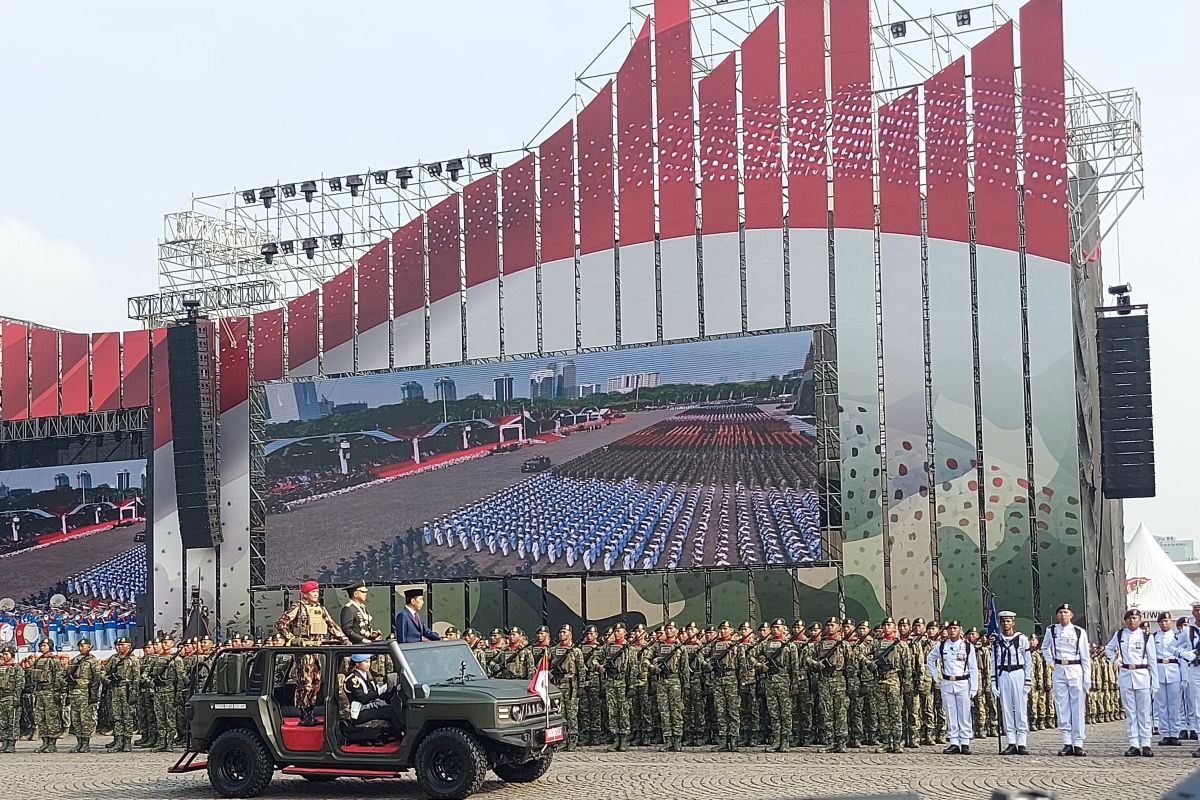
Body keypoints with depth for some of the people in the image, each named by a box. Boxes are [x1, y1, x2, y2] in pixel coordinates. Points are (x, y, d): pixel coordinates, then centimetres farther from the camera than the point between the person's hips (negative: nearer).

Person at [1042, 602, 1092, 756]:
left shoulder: (1079, 632, -2)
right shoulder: (1051, 631, 6)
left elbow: (1086, 657, 0)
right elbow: (1045, 648, 26)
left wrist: (1087, 679, -4)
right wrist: (1049, 660, 9)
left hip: (1076, 670, -3)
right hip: (1058, 670, 3)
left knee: (1078, 708, -2)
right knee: (1062, 708, 3)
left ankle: (1078, 744, 1)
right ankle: (1067, 743, 8)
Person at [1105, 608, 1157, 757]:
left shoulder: (1146, 637, 0)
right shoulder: (1119, 635, 7)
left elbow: (1153, 661, 1)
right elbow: (1108, 649, 25)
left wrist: (1155, 683, -1)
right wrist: (1116, 661, 7)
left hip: (1142, 676, -2)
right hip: (1125, 676, 2)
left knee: (1144, 712, 0)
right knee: (1130, 712, 3)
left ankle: (1145, 744, 3)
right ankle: (1134, 745, 6)